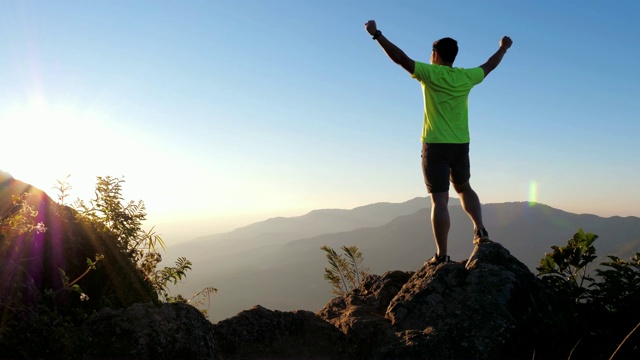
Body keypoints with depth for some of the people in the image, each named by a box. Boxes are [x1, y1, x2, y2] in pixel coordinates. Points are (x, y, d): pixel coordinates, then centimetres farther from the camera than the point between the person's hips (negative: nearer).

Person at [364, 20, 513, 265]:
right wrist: (503, 47, 44)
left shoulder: (430, 73, -7)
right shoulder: (466, 77, 7)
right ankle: (480, 231, 16)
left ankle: (442, 255, -2)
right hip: (461, 145, 5)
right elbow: (489, 66, 25)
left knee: (439, 200, -4)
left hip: (435, 145, -5)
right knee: (463, 188, 27)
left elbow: (401, 58, -11)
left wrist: (376, 34, -6)